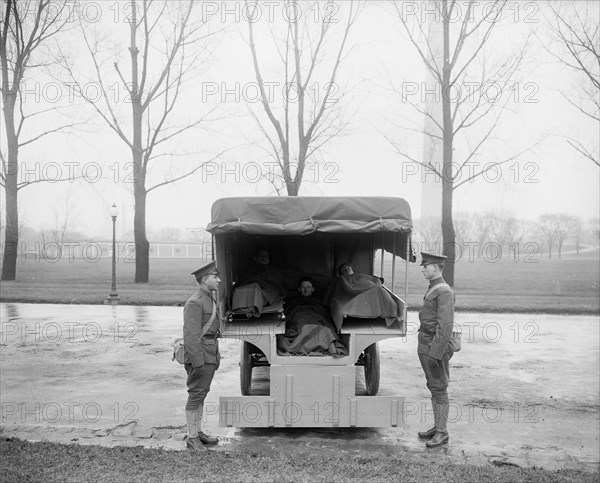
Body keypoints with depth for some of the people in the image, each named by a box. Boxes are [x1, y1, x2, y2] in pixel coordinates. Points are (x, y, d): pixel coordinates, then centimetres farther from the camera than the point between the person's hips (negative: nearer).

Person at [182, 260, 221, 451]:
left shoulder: (210, 300, 14)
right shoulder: (195, 302, -17)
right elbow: (190, 335, -20)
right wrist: (198, 362, -22)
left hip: (210, 355, 10)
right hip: (199, 355, -10)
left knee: (202, 393, 15)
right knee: (196, 395, -3)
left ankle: (198, 432, 25)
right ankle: (192, 438, 5)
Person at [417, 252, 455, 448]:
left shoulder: (444, 291, -16)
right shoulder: (433, 290, 14)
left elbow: (446, 325, -21)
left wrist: (435, 352, -23)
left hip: (436, 347, -9)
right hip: (426, 346, 9)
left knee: (439, 389, -2)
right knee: (433, 388, 15)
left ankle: (442, 432, 5)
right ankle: (437, 427, 24)